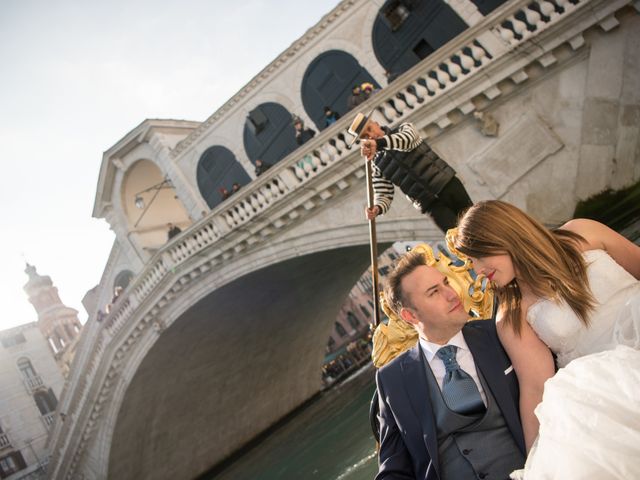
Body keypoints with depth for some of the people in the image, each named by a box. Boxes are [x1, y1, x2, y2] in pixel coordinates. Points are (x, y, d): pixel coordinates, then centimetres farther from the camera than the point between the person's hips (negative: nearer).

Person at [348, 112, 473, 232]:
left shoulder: (404, 129, 1)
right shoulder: (378, 165, 2)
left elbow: (407, 139, -25)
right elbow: (383, 195, -2)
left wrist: (378, 142, -41)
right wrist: (377, 208, -26)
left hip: (448, 184, 1)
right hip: (431, 204, -1)